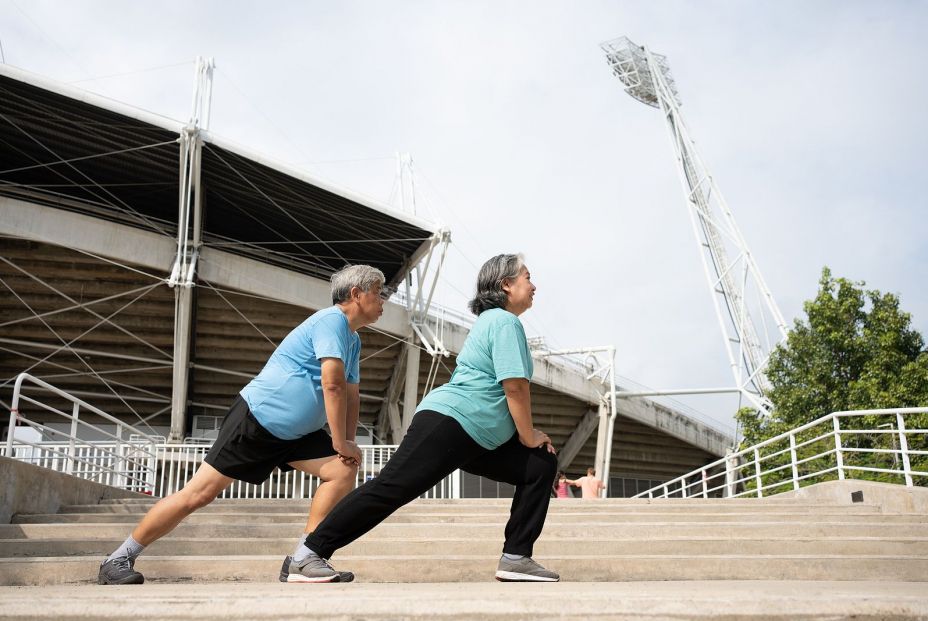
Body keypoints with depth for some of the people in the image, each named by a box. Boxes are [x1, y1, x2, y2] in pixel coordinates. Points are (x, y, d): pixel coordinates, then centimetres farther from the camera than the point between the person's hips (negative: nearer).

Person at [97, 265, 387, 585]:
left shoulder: (353, 340, 15)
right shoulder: (332, 320, -16)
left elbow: (351, 395, 17)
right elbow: (333, 384, -24)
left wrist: (348, 442, 2)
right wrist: (341, 442, -18)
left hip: (294, 434, 9)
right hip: (255, 418, -9)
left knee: (343, 472, -7)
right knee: (199, 493, -8)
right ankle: (118, 560, 6)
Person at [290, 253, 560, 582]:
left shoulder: (492, 320, 24)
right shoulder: (506, 321, -8)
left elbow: (503, 389, 27)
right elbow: (515, 385, -16)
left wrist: (526, 433, 19)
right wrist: (529, 436, -5)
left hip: (478, 438, 11)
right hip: (449, 423, -11)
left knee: (540, 467, 7)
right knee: (391, 487, -12)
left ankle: (515, 558, 3)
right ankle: (311, 551, -4)